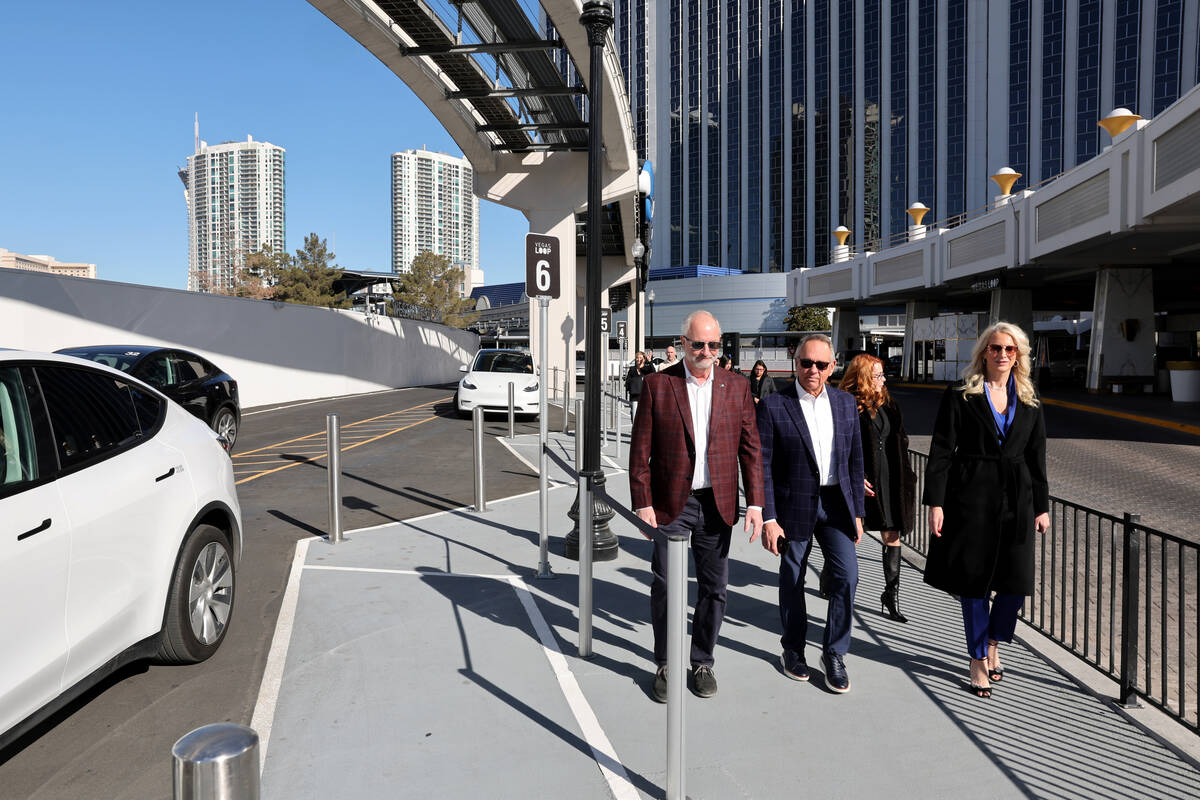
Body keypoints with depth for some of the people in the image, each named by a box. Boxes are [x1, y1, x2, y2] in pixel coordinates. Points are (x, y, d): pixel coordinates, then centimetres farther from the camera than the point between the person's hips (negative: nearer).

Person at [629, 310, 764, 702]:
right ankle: (665, 665, 24)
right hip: (670, 504, -2)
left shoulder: (737, 386, 4)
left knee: (714, 588, 10)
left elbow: (750, 448, 5)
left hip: (717, 505, 2)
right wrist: (642, 503, -8)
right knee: (664, 588, 6)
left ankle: (702, 662, 29)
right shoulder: (657, 384, -3)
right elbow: (640, 449, -3)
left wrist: (755, 502, -2)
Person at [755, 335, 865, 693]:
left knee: (847, 576, -4)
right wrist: (768, 518, -12)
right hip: (793, 504, -3)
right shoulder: (773, 405, -9)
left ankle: (834, 652, 15)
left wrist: (857, 511, 7)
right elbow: (762, 466, -9)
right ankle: (793, 650, 30)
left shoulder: (845, 402, 5)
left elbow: (855, 460, 9)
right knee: (792, 581, 10)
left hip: (836, 502, 3)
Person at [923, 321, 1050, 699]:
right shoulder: (960, 396, -1)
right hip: (970, 497, -3)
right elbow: (940, 452, -5)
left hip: (1016, 499, 3)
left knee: (1017, 581, 1)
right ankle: (979, 660, 19)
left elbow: (1037, 458, 13)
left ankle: (992, 645, 28)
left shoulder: (1029, 402, 11)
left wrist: (1041, 506, 9)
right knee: (974, 579, 4)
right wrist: (936, 503, -11)